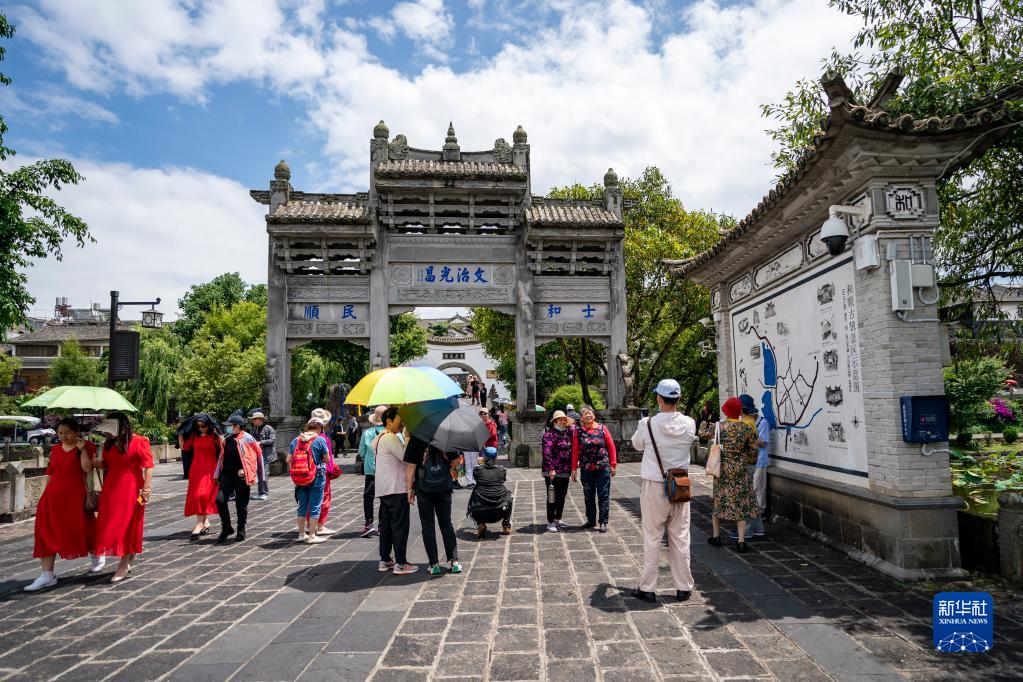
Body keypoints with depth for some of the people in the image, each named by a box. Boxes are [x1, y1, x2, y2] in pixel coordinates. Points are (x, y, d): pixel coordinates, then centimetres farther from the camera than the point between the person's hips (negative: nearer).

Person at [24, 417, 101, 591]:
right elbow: (50, 473, 15)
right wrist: (47, 494, 13)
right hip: (53, 496, 5)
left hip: (75, 496, -5)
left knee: (80, 530, 6)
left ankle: (97, 556, 32)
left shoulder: (86, 447, -6)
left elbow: (87, 468, -19)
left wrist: (82, 449, -20)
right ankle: (47, 575, 5)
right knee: (47, 534, 0)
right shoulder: (55, 449, 9)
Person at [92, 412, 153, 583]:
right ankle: (130, 555, 28)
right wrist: (98, 464, -2)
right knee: (109, 525, 8)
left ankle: (123, 566, 9)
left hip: (130, 488, -7)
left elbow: (148, 465, -12)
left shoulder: (139, 442, -10)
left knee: (126, 525, -1)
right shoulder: (109, 443, 9)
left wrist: (147, 488, -16)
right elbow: (106, 464, 21)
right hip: (111, 488, 7)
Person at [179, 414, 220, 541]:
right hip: (196, 469, 5)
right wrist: (180, 433, 7)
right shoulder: (194, 435, 7)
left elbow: (222, 453, -8)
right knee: (195, 496, 8)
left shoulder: (215, 436, -5)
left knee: (203, 495, -15)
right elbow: (184, 446, 14)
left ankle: (198, 525, -14)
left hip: (210, 470, -5)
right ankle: (205, 522, 22)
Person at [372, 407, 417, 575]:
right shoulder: (391, 438, -16)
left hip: (383, 489, 10)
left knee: (385, 525, 14)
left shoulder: (378, 439, 15)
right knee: (400, 525, -4)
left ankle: (384, 561, 20)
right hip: (396, 489, -10)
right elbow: (407, 458, -18)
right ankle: (400, 563, 0)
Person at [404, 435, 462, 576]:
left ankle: (434, 564, 8)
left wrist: (410, 489, -5)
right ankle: (454, 561, 13)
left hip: (424, 490, -2)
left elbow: (411, 466, -10)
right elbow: (455, 459, 3)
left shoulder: (416, 439, -11)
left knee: (428, 526, 8)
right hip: (444, 487, 3)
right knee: (446, 523, 15)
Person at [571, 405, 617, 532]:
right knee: (588, 496, 12)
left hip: (603, 468, -1)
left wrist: (613, 465, 1)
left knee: (604, 495, 1)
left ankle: (603, 522, 10)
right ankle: (591, 520, 26)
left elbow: (611, 447, 3)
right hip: (586, 469, 1)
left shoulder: (602, 428, 0)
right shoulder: (578, 431, 1)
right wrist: (574, 469, 0)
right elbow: (575, 451, 1)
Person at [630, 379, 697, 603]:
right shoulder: (689, 424, -7)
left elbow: (637, 444, 5)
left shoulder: (647, 424, -15)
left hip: (654, 486, -2)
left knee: (652, 539, 6)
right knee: (680, 538, 11)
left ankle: (648, 588, 13)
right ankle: (683, 588, 20)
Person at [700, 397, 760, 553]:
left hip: (721, 470, 1)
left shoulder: (718, 427, -10)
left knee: (718, 501, 15)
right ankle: (741, 541, 4)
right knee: (741, 504, 7)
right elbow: (753, 452, -4)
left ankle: (716, 537, 25)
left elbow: (703, 433, 9)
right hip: (740, 471, 0)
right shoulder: (747, 429, -9)